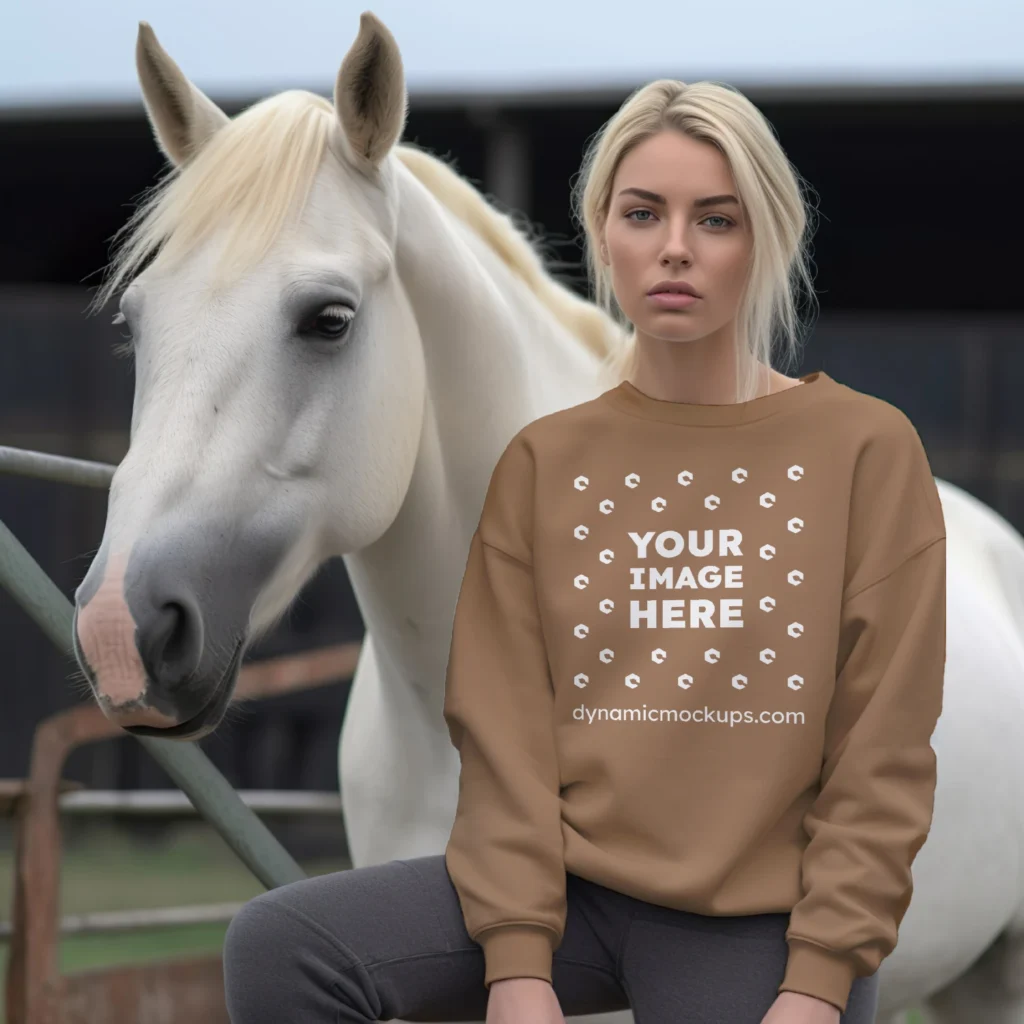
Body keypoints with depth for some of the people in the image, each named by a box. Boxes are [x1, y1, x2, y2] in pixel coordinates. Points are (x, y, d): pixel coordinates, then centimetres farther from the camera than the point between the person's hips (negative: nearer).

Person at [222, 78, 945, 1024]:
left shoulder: (869, 451, 0)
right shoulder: (543, 464, 7)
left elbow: (883, 758, -3)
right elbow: (505, 731, 1)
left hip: (760, 920, -2)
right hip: (573, 882, 2)